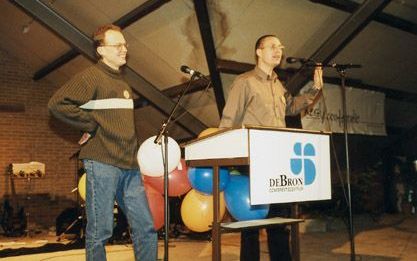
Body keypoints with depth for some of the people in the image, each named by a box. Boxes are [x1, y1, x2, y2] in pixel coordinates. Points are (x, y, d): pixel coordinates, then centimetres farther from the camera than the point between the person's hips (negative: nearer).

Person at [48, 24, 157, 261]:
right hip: (102, 164, -7)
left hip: (130, 166, 7)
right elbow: (58, 104, -16)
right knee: (100, 232, 0)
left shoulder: (123, 82, 20)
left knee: (146, 228, 7)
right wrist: (91, 126, -12)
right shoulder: (91, 77, -4)